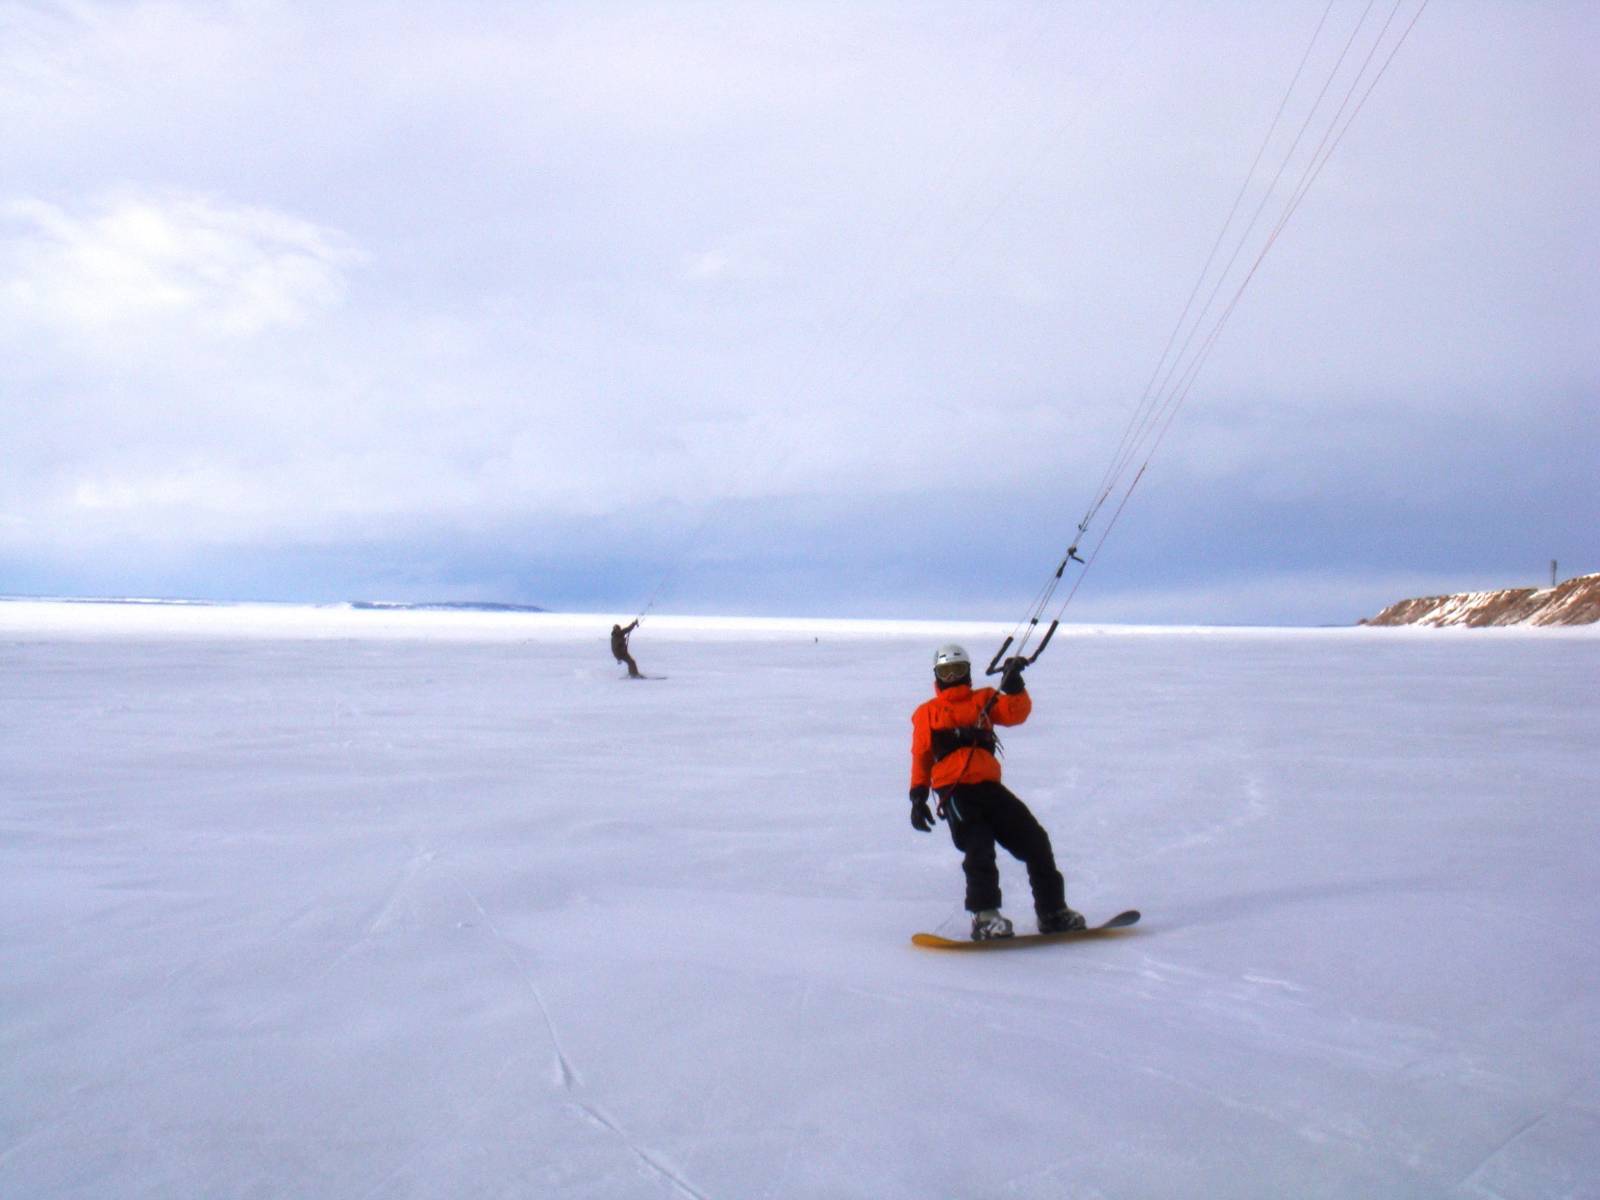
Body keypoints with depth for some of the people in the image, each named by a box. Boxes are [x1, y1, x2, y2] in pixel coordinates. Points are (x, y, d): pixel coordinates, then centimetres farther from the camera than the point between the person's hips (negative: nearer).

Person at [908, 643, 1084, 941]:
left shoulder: (984, 700, 21)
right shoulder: (926, 713, 18)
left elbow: (1016, 712, 6)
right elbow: (920, 756, 16)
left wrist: (1014, 685, -10)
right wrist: (918, 796, 6)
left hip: (989, 787, 3)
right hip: (954, 790, -3)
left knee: (1035, 840, 0)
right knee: (979, 848, -21)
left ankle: (1052, 911, 12)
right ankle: (984, 916, -18)